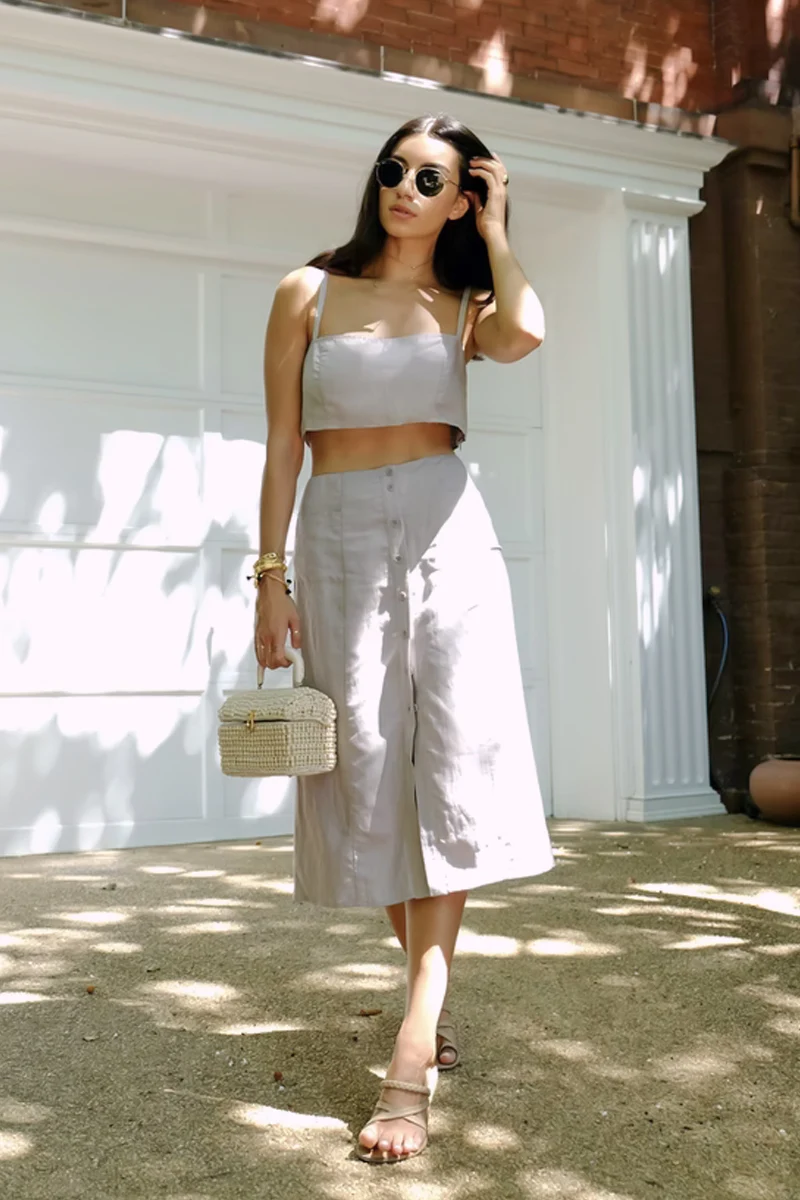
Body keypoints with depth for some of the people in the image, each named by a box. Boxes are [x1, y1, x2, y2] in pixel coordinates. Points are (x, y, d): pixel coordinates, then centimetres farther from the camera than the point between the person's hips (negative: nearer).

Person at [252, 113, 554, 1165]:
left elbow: (525, 334, -15)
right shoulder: (311, 293, 10)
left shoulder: (464, 307, 11)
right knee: (367, 764, 1)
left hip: (446, 530, 0)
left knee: (453, 751, -13)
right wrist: (271, 578, -2)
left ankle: (412, 1049, -12)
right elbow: (283, 444, 5)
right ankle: (433, 988, 20)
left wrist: (493, 231, 3)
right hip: (339, 538, 0)